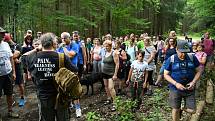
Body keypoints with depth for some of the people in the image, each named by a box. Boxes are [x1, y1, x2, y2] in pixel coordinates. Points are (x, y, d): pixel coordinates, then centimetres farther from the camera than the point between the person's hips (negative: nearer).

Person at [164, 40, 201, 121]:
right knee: (175, 109, 11)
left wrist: (193, 82, -13)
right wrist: (176, 83, -19)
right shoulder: (171, 59, -10)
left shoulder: (192, 57, -6)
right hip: (175, 89, -1)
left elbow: (198, 71, 3)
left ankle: (182, 109, 37)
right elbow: (166, 75, -6)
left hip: (189, 89, 2)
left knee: (192, 110, 4)